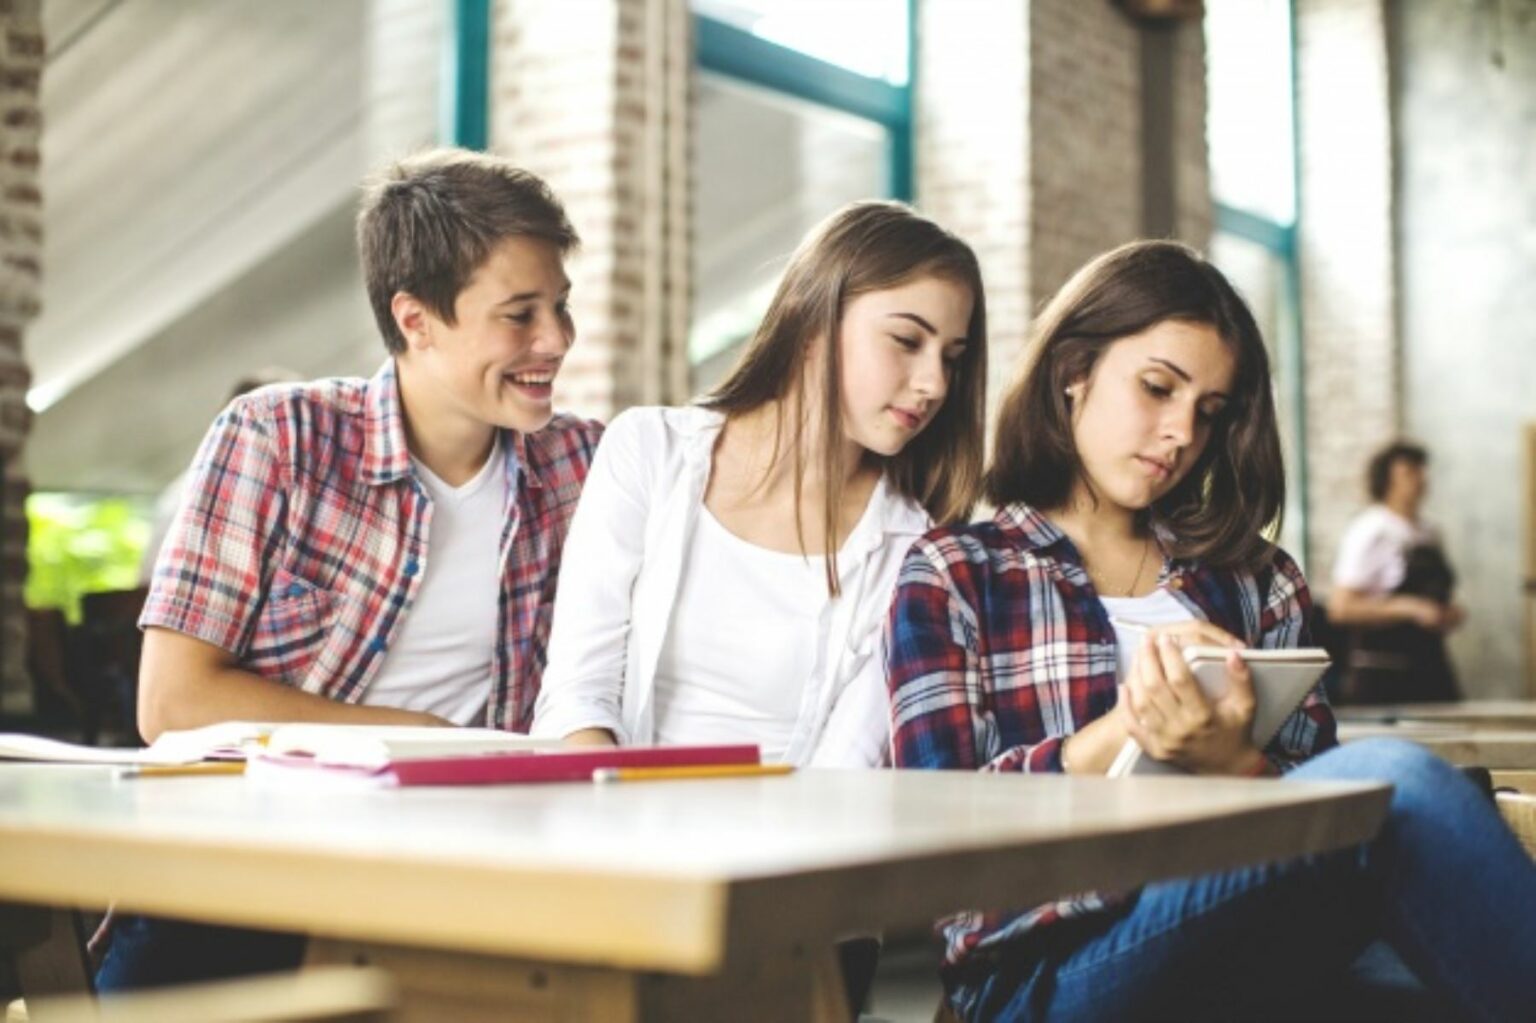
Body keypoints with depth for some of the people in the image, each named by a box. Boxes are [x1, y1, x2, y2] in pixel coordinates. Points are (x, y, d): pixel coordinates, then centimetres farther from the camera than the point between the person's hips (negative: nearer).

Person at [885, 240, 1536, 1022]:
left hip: (1257, 941, 4)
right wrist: (1123, 727, -15)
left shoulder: (1255, 577, 21)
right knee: (1396, 781, -28)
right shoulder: (950, 576, 10)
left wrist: (1230, 761, -13)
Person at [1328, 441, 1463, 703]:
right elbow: (1341, 609, -15)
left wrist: (1448, 616, 7)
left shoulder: (1428, 535, 13)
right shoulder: (1370, 532, -9)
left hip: (1431, 662, 7)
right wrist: (1409, 608, -19)